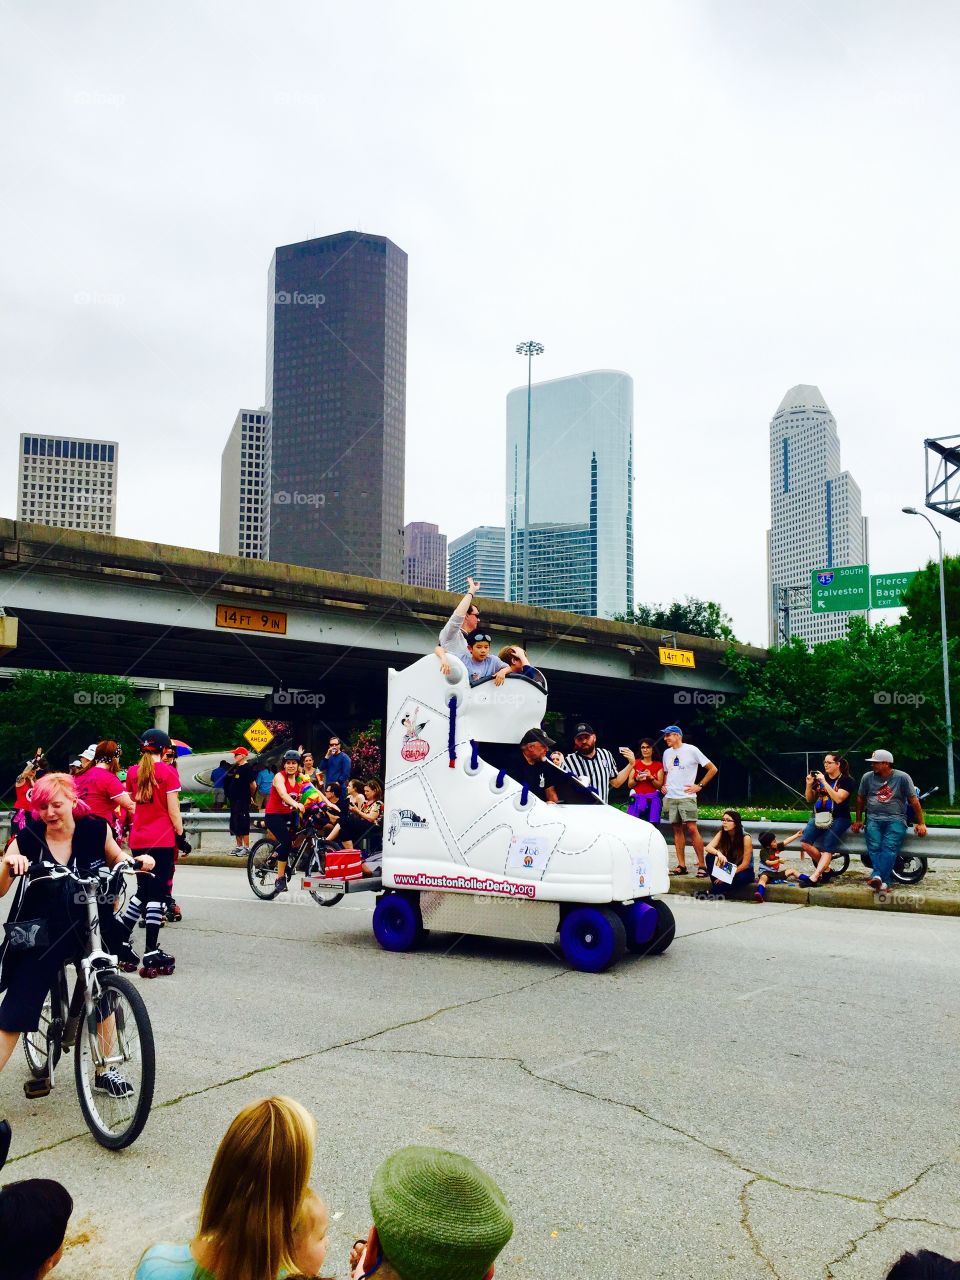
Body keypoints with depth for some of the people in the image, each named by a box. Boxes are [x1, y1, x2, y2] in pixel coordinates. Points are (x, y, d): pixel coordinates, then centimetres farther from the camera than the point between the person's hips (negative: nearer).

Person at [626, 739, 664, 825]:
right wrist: (637, 779, -9)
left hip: (653, 800, 0)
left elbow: (659, 785, 5)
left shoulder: (658, 765, 10)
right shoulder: (635, 764, 12)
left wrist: (651, 778, -11)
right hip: (637, 799, 1)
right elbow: (630, 784, 11)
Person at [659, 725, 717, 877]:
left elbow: (712, 769, -3)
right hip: (670, 797, 6)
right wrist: (664, 785, 12)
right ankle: (681, 865, 9)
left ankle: (701, 865, -8)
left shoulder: (691, 750, -6)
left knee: (692, 828, -13)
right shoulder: (667, 753, 13)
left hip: (687, 796, -6)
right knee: (677, 830, 6)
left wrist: (699, 786, -7)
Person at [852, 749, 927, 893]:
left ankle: (878, 877, -41)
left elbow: (914, 800, 4)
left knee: (889, 847, -28)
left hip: (896, 819, -2)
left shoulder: (902, 777, 1)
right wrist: (858, 820, 23)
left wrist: (921, 823, 4)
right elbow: (860, 799, 21)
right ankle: (883, 882, -38)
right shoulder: (867, 777, 9)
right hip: (874, 819, 2)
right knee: (874, 847, -25)